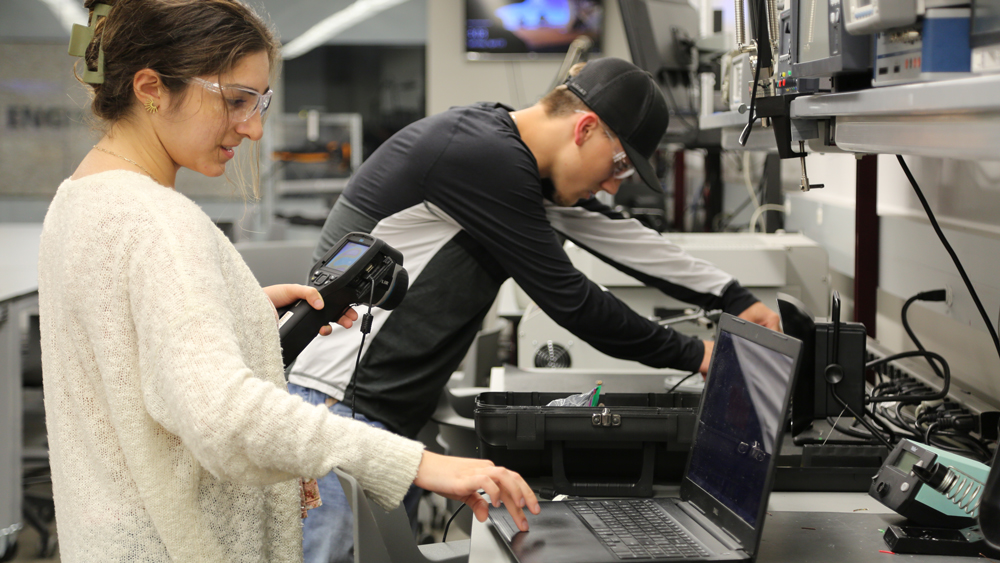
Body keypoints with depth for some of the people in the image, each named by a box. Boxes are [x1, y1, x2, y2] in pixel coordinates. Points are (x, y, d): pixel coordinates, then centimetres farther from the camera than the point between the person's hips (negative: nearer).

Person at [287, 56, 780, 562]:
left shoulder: (516, 158, 13)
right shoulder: (485, 158, -18)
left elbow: (618, 238, 20)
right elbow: (565, 297, -14)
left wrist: (734, 300, 20)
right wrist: (691, 356, -3)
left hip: (386, 415, 10)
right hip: (338, 402, -10)